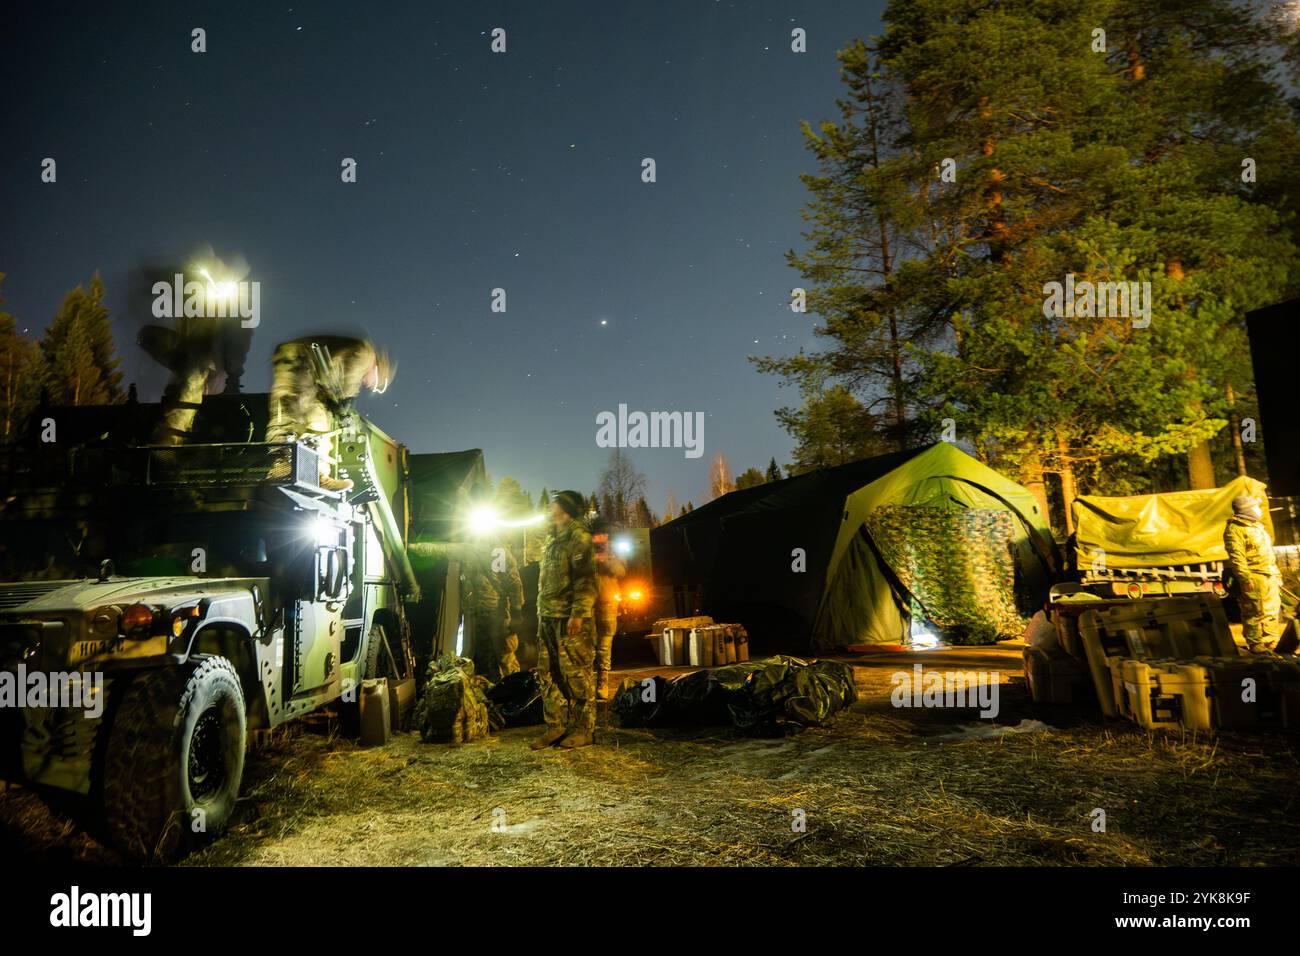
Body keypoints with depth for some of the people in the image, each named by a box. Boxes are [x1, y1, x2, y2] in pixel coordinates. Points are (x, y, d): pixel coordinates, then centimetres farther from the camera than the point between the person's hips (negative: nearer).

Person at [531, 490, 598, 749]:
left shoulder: (578, 537, -8)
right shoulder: (551, 539, 20)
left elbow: (585, 579, -16)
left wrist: (578, 614, -23)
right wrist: (541, 612, 18)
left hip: (570, 619, -9)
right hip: (547, 618, 9)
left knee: (577, 674, -3)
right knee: (548, 674, 9)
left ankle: (583, 730, 4)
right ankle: (556, 726, 17)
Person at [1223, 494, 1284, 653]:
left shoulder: (1257, 526, 19)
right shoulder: (1234, 529, -13)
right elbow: (1236, 557, -20)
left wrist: (1277, 574, 23)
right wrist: (1245, 579, -25)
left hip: (1270, 578, 10)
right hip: (1253, 580, -10)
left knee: (1273, 610, 14)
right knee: (1255, 612, -5)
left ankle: (1271, 642, 25)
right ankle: (1255, 645, 3)